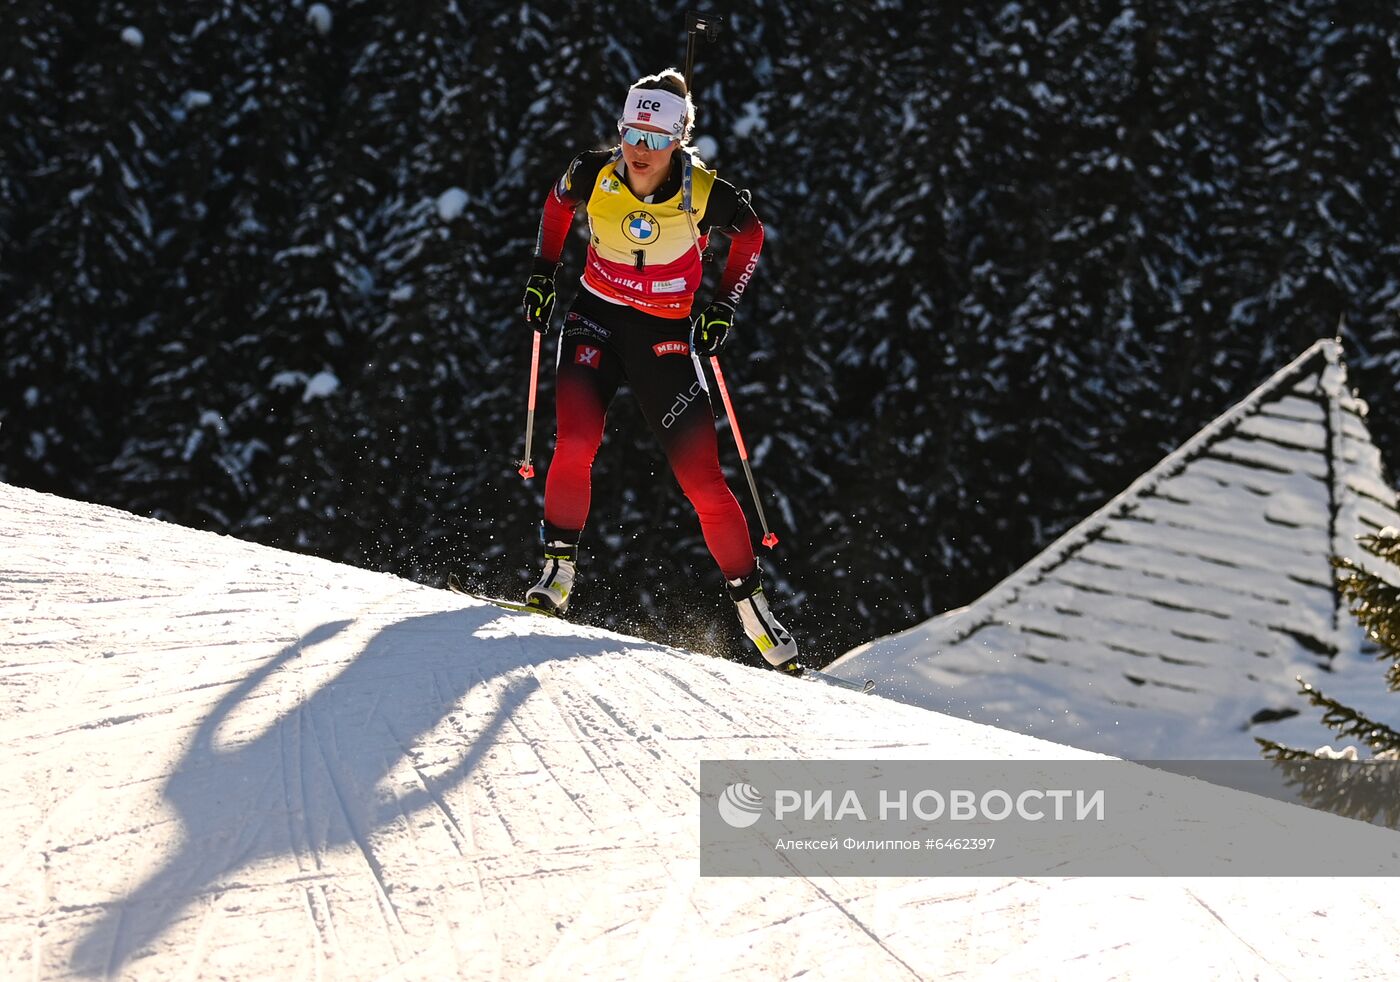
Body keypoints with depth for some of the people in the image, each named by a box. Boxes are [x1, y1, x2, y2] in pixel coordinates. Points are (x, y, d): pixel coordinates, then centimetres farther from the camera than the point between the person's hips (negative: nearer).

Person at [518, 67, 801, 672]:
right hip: (596, 321, 1)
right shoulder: (593, 174, -14)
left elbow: (750, 233, 3)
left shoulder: (706, 194, -18)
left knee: (702, 479, -4)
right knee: (576, 443, -25)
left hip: (666, 337, -1)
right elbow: (558, 204, 11)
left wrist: (723, 308, -3)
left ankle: (750, 600, 10)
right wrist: (543, 274, 5)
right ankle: (559, 570, -10)